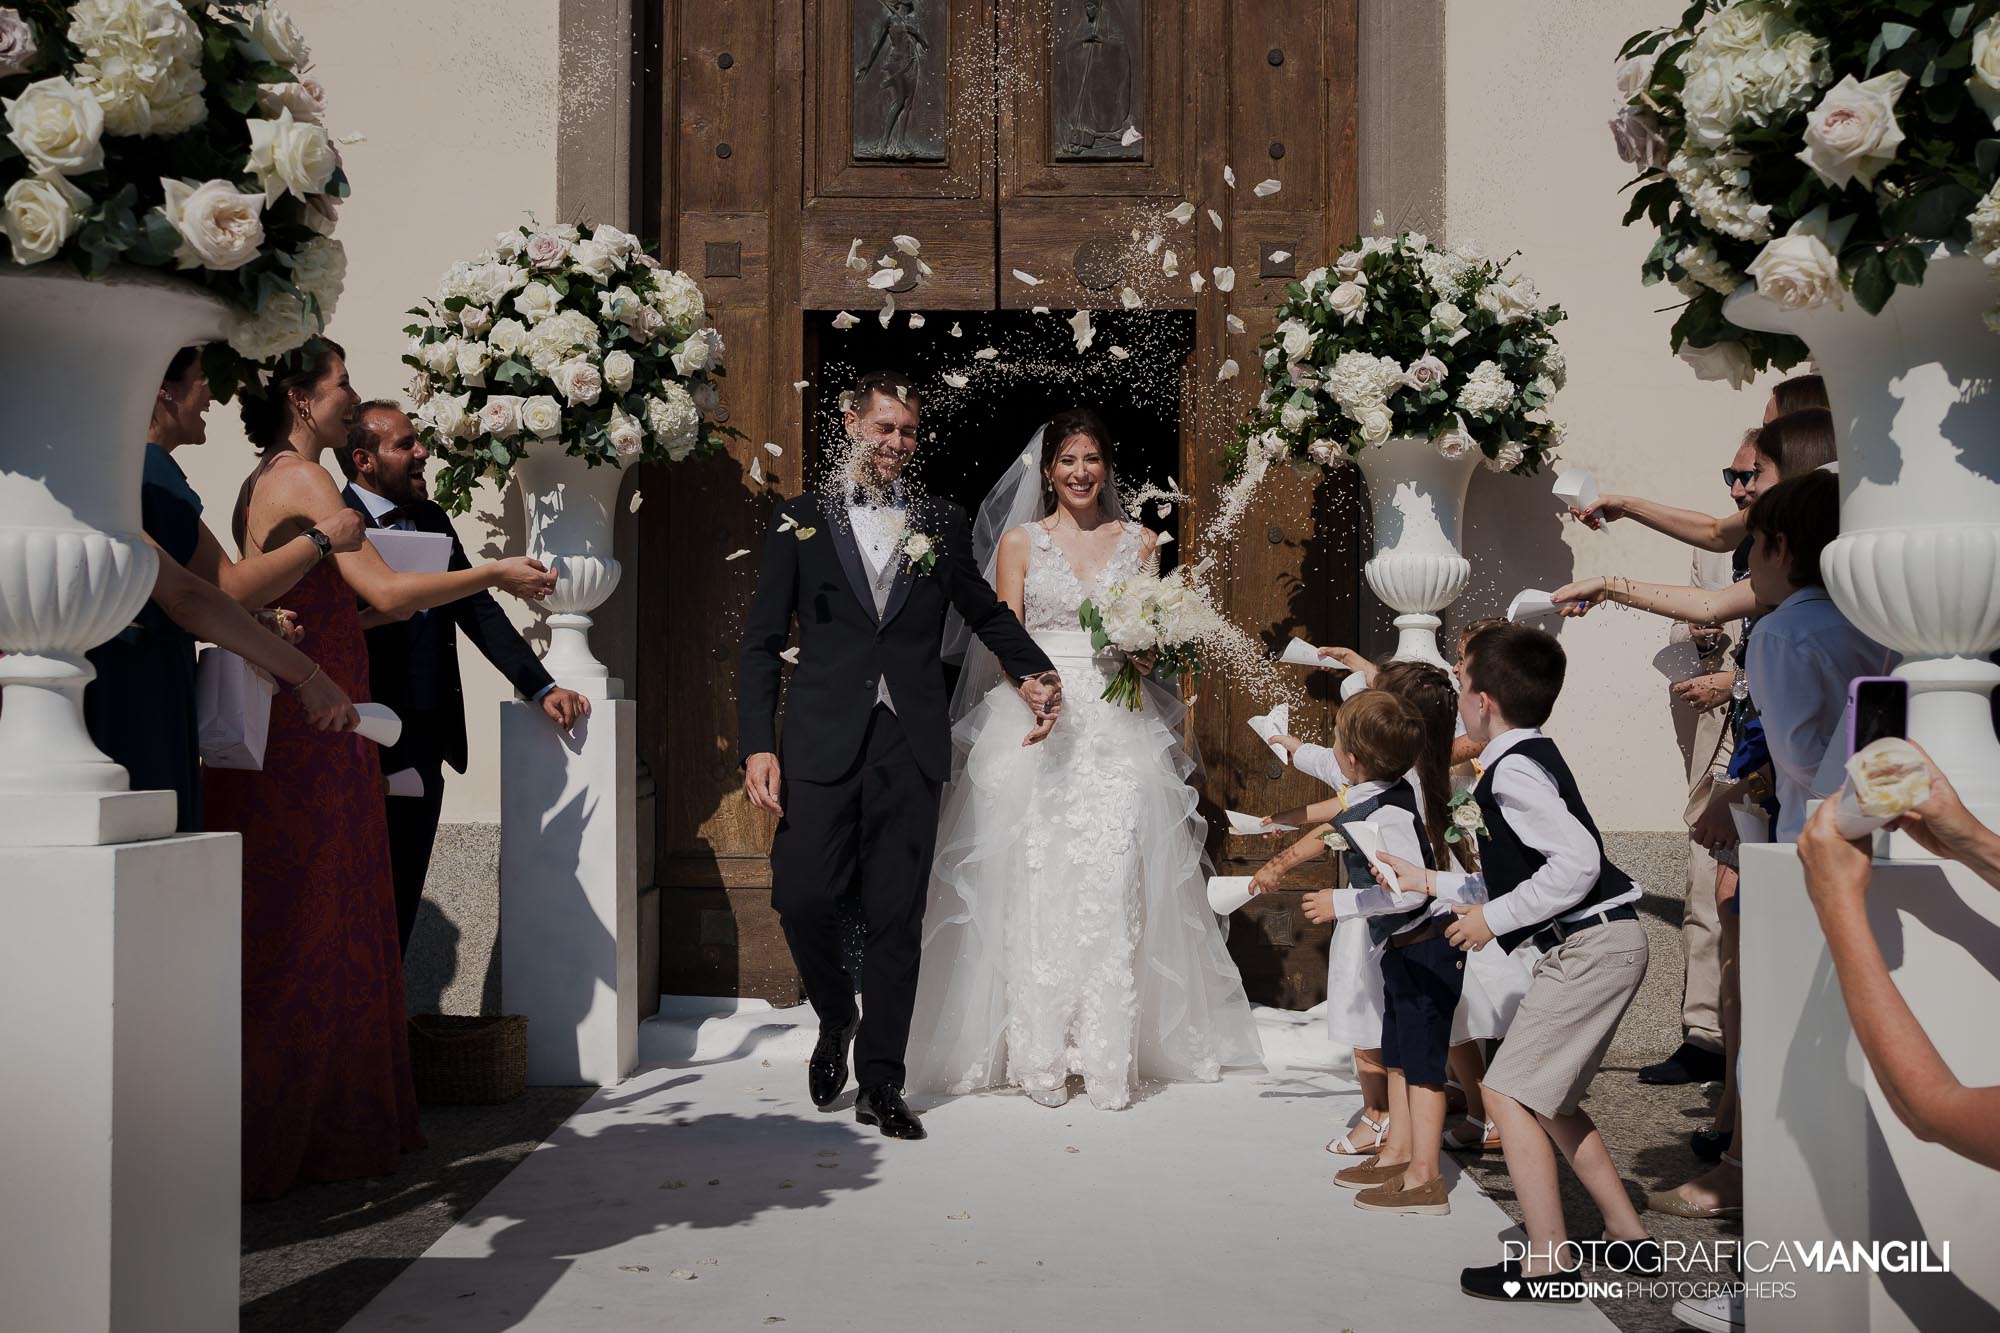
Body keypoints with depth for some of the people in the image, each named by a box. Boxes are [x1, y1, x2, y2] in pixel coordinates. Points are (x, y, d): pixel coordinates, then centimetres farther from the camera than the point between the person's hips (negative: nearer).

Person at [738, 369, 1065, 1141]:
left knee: (896, 918, 3)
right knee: (803, 898, -8)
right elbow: (761, 643, 5)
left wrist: (1037, 674, 8)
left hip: (911, 749, 1)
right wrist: (757, 745, -4)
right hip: (823, 744, -1)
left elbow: (986, 612, 24)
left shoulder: (941, 523, 12)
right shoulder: (800, 521, 7)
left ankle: (881, 1084, 14)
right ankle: (836, 1019, 23)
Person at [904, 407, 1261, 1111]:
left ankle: (1110, 1058, -3)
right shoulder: (1020, 540, 8)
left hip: (1118, 731, 1)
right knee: (1036, 886, -6)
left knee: (1113, 884, -7)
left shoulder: (1139, 541, 13)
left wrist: (1144, 650, -7)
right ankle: (1039, 1056, 0)